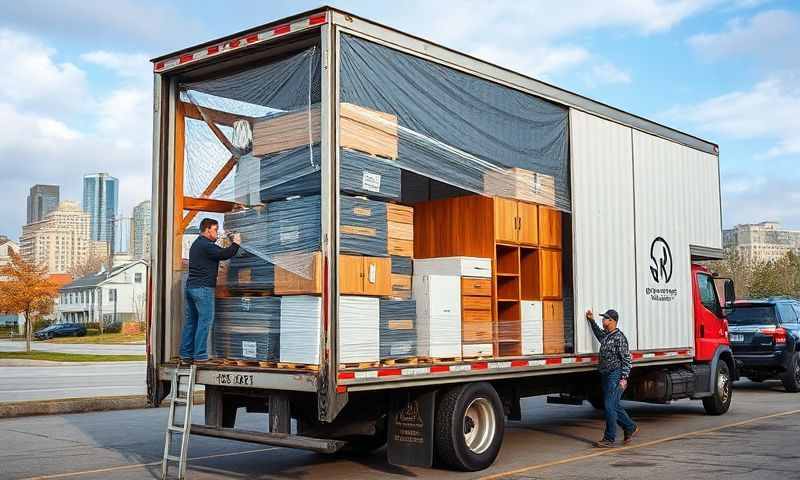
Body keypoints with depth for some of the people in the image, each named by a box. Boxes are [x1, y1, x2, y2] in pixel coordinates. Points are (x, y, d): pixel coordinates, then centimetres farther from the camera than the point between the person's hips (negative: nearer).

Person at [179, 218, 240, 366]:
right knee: (205, 322, -6)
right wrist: (236, 243, -1)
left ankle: (186, 356, 11)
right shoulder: (206, 245, -11)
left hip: (190, 287, 10)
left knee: (190, 322, 9)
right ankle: (200, 357, -6)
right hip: (203, 288, -10)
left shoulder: (196, 244, 20)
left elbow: (218, 252, 21)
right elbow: (224, 254, -17)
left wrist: (231, 243, 18)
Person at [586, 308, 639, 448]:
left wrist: (624, 378, -20)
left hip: (616, 376, -9)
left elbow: (626, 359, -15)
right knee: (614, 406, 14)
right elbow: (598, 333, 40)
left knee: (610, 407, -8)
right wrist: (592, 320, 31)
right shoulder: (605, 335, 13)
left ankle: (609, 439, -3)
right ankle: (630, 428, 30)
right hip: (606, 376, 9)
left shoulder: (619, 337, -13)